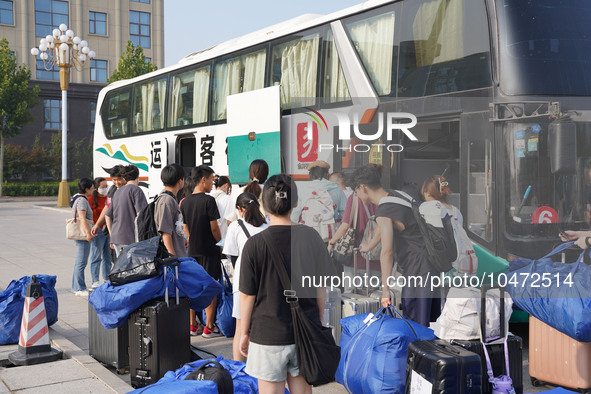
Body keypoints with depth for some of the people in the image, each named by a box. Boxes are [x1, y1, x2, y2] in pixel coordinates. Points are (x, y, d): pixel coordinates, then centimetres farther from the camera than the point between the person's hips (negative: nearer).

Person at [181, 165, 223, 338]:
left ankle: (192, 325, 18)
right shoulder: (208, 200, -13)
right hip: (209, 250, -6)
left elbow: (185, 229, 12)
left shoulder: (185, 202, 7)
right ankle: (209, 327, 4)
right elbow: (214, 228, -13)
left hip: (192, 250, 6)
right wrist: (219, 241, 2)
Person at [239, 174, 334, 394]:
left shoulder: (255, 244, -13)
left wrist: (244, 333, 5)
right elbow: (321, 289, 3)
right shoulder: (311, 238, -4)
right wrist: (318, 323, 17)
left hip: (268, 335, -3)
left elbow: (247, 295, -8)